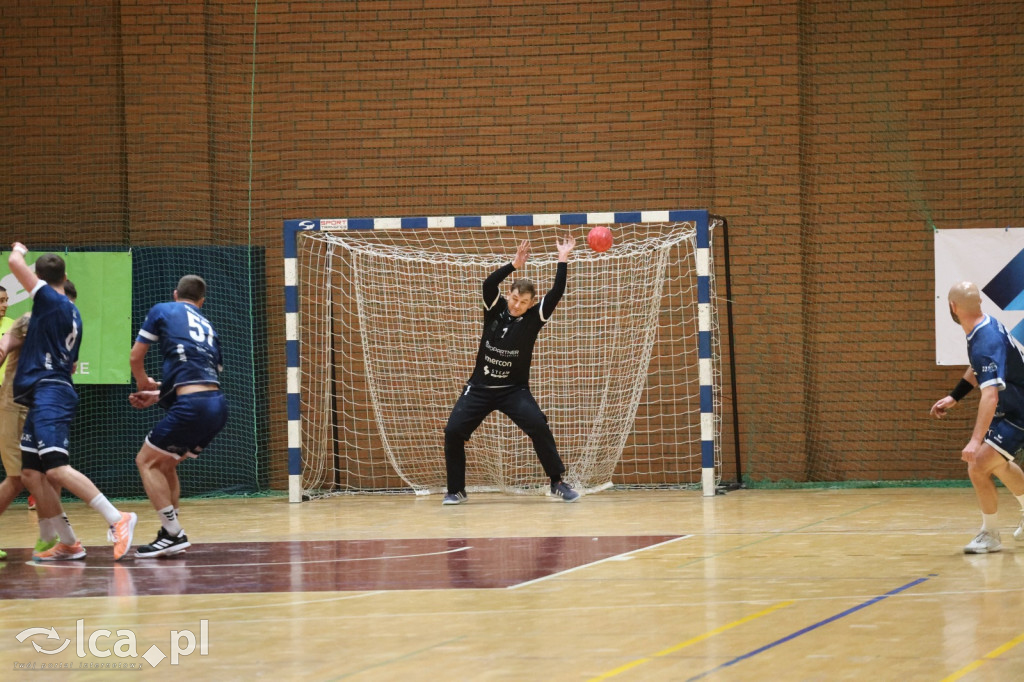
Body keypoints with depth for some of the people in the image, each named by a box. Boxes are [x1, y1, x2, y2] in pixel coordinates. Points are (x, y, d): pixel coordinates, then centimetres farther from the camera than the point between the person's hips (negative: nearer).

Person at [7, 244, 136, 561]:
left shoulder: (50, 299, -3)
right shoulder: (73, 314, 21)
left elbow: (15, 263, -9)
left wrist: (19, 249, 14)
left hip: (49, 392, -9)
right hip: (43, 398, 9)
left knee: (56, 468, -20)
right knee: (31, 473, 8)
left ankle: (117, 519, -26)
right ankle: (67, 544, 7)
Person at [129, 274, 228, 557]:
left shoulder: (162, 311, 11)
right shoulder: (208, 327, 27)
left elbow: (135, 357, 14)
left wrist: (144, 384, 33)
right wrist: (157, 395, 33)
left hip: (192, 406, -7)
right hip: (218, 404, 7)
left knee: (147, 461, 8)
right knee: (166, 464, 24)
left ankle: (174, 534, -1)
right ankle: (169, 534, 21)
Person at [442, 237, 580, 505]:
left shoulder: (534, 317, -6)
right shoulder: (495, 309, -4)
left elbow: (556, 293, -19)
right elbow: (488, 284, -23)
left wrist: (563, 260, -22)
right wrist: (514, 265, -33)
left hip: (514, 390, -1)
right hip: (480, 388, 1)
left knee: (539, 427, -22)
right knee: (453, 432, -10)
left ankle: (558, 483, -10)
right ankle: (456, 491, 5)